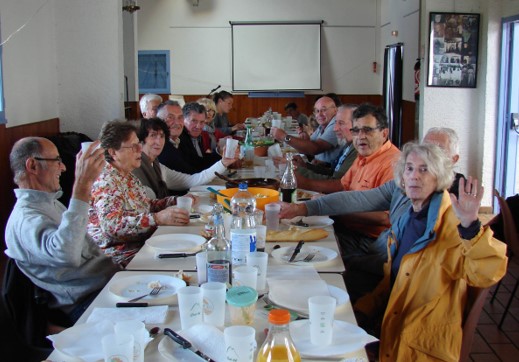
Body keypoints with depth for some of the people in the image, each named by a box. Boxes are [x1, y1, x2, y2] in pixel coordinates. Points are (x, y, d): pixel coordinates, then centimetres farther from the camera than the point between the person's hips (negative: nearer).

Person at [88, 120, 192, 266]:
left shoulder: (128, 176, 13)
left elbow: (146, 205, 23)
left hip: (142, 242, 9)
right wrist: (157, 218, -37)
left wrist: (175, 201, 6)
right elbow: (112, 225, -29)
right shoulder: (105, 181, -16)